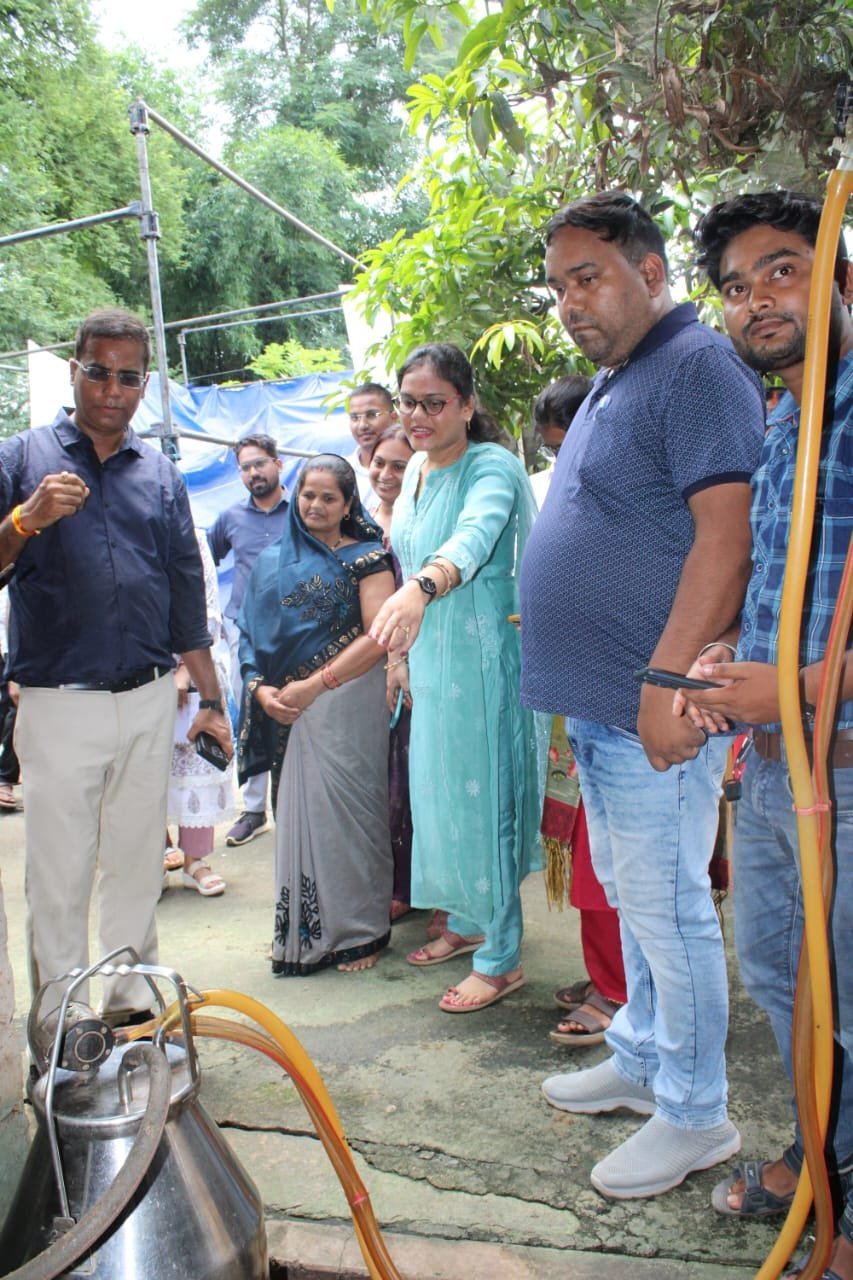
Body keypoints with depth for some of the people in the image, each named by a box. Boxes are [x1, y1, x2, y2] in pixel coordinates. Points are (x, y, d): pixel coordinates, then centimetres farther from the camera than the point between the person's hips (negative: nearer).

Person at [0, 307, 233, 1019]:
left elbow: (186, 593, 13)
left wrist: (210, 700, 11)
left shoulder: (161, 476, 13)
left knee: (138, 866, 12)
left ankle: (135, 1002, 26)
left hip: (150, 700, 3)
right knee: (59, 877, 2)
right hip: (58, 702, -3)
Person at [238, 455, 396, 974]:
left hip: (347, 703, -4)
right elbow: (256, 634, 11)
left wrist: (311, 686, -16)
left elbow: (379, 637, -13)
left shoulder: (366, 557, -1)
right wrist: (261, 688, -7)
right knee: (299, 813, 8)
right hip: (290, 712, 5)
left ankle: (358, 933, 15)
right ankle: (304, 934, 21)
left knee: (344, 812, 0)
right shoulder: (275, 563, 14)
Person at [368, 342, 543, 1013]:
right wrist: (401, 652, 18)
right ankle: (466, 922, 36)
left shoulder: (492, 467, -16)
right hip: (430, 654, 9)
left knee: (479, 797, -1)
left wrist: (422, 588, -57)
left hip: (479, 654, -8)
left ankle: (502, 958, 15)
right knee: (438, 790, 17)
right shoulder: (416, 468, 10)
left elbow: (472, 536, -37)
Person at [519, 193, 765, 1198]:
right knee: (630, 896, 19)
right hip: (599, 703, 10)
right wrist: (552, 619, 20)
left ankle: (694, 1114, 18)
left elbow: (726, 535, -22)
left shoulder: (697, 367, -12)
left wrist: (671, 680, -25)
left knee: (666, 906, 1)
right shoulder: (610, 386, 18)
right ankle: (641, 1058, 36)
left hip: (653, 707, -10)